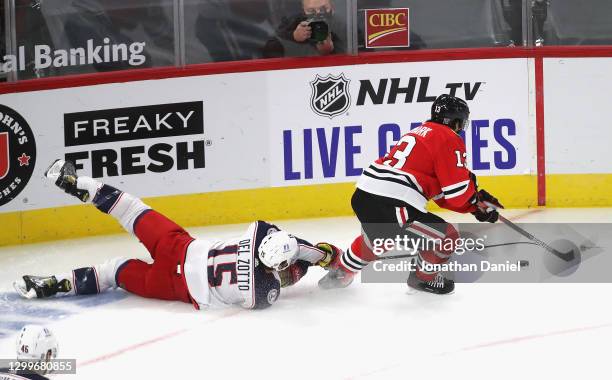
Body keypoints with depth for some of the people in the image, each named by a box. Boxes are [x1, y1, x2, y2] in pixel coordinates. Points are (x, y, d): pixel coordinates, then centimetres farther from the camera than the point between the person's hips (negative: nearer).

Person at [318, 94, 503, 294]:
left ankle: (340, 272, 51)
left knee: (375, 240, 39)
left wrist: (476, 205, 26)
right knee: (446, 237, 6)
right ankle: (424, 277, 27)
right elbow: (458, 193, -4)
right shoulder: (449, 139, -1)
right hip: (389, 207, -9)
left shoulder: (420, 133, 27)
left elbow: (443, 194, 29)